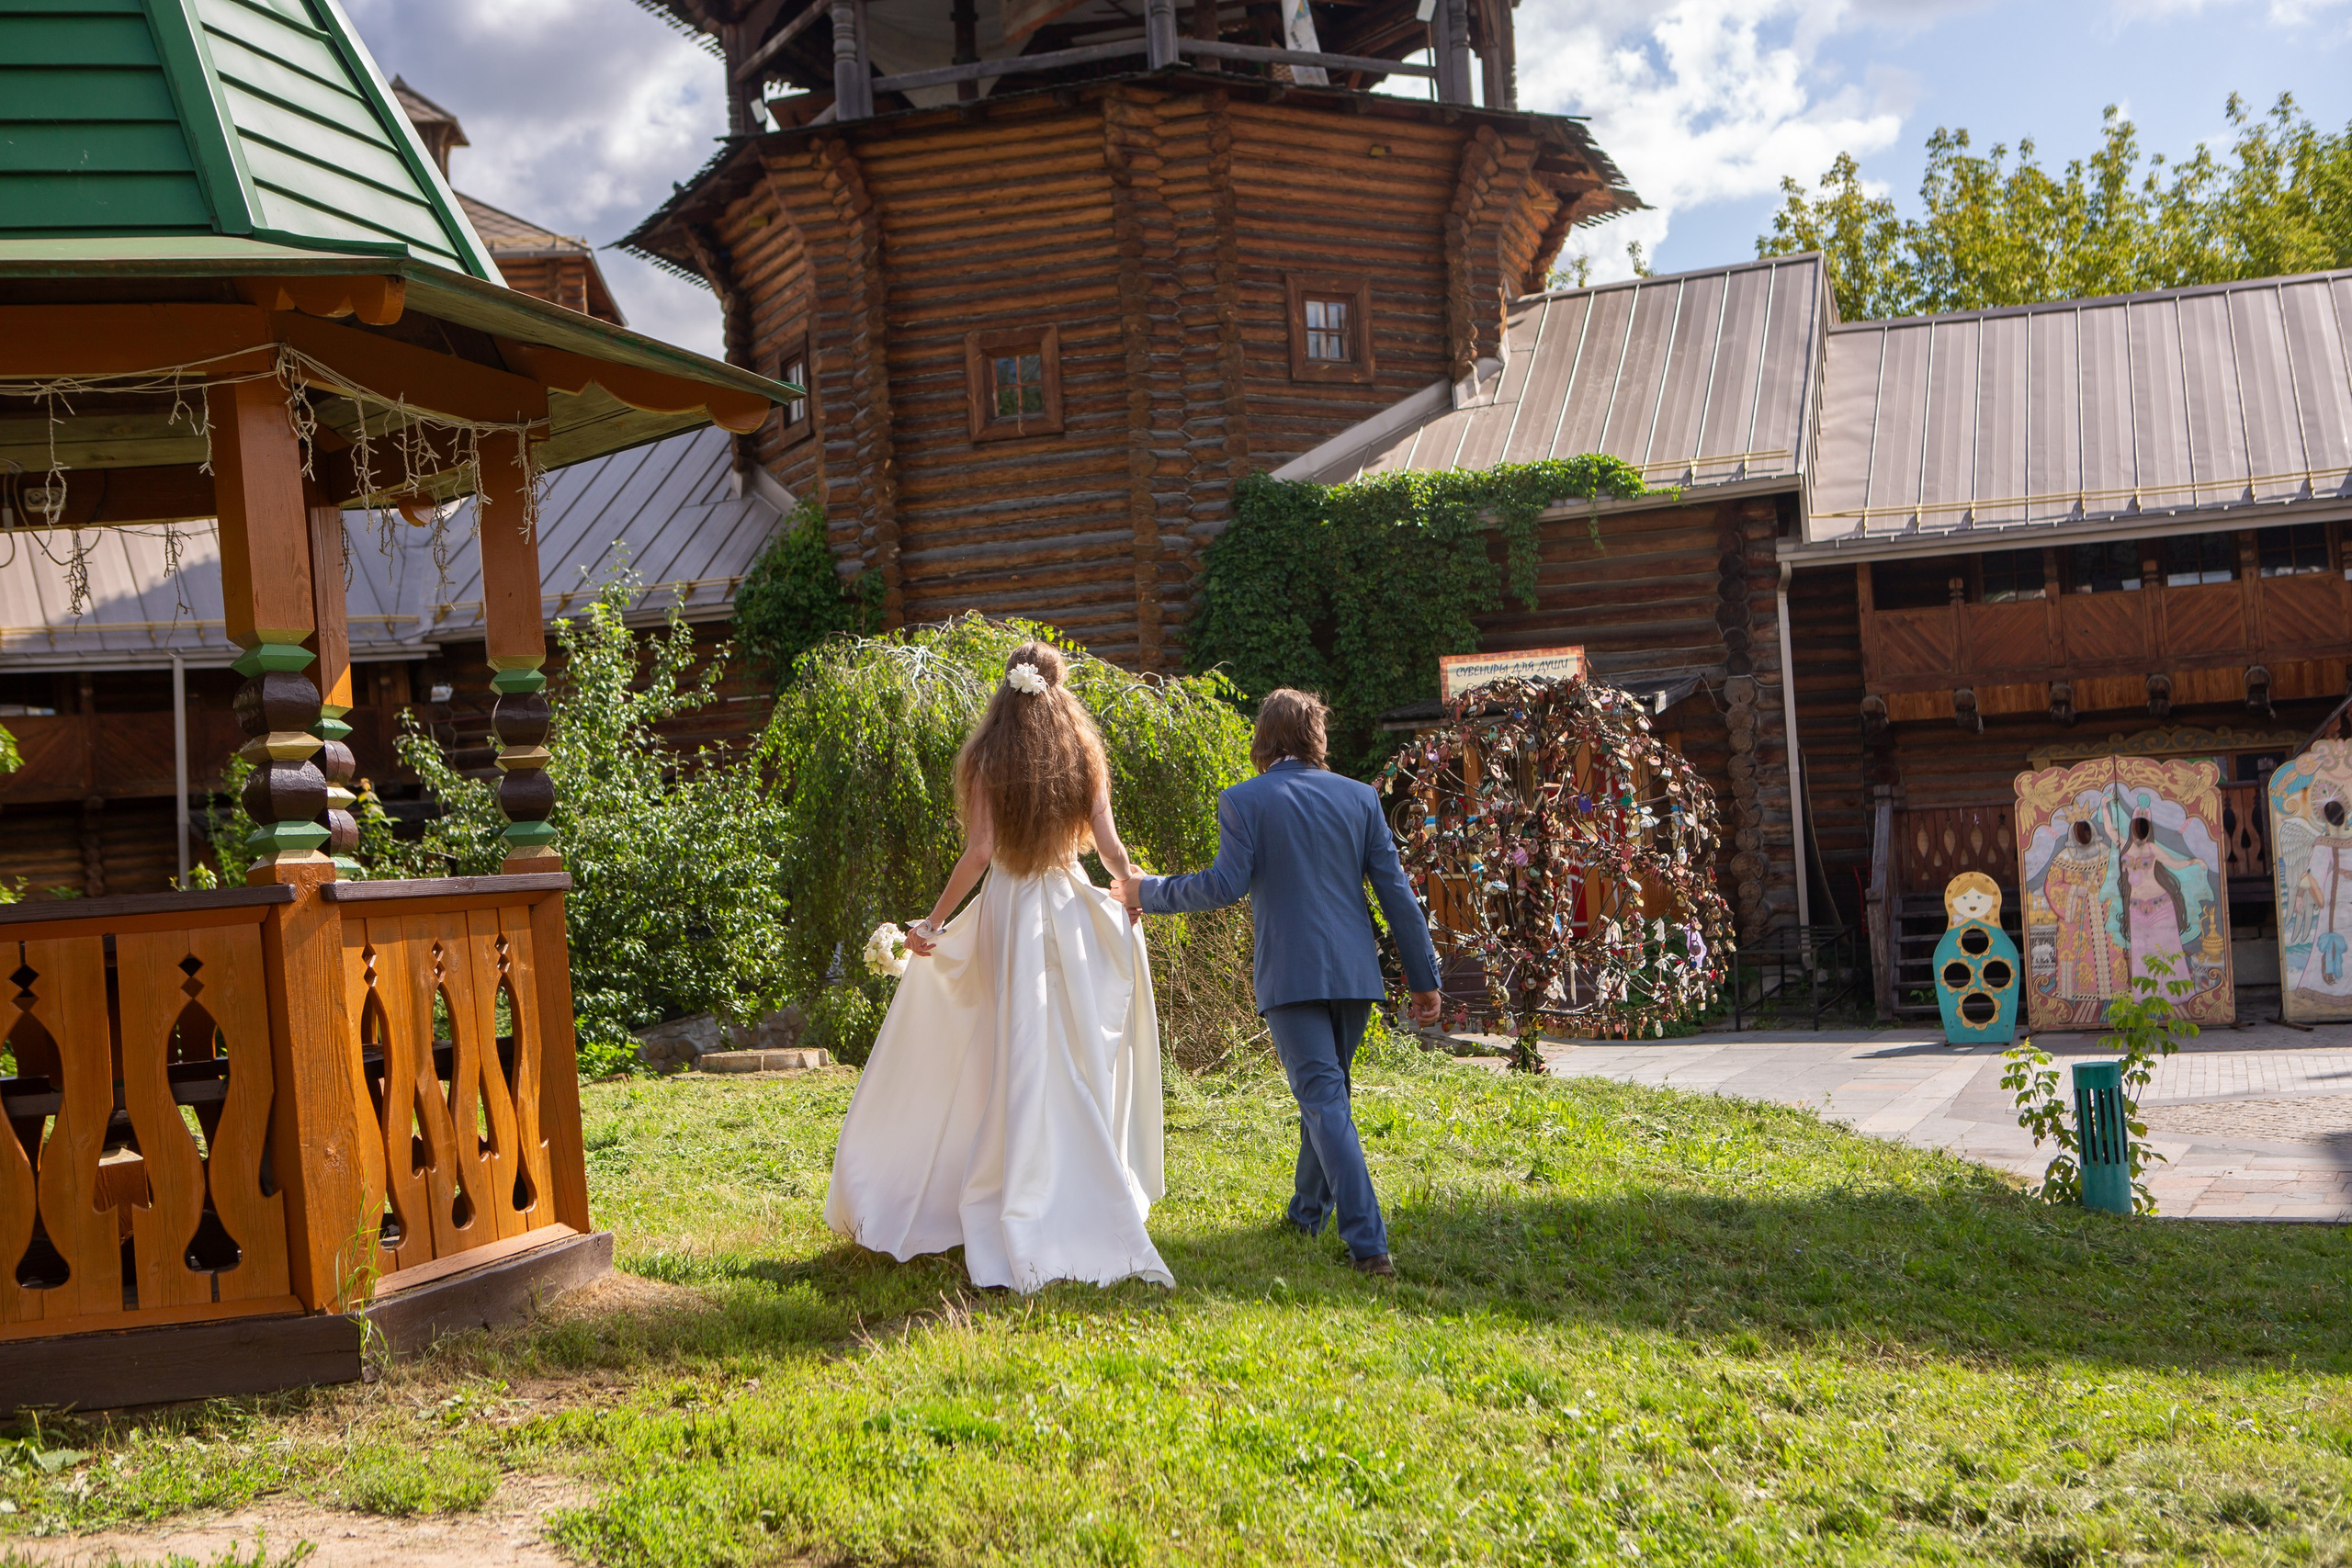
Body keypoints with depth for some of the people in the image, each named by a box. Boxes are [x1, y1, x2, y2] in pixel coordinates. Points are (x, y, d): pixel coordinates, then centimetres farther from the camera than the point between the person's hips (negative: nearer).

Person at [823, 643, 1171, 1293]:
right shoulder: (1084, 755, 3)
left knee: (1014, 1073, 3)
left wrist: (934, 921, -7)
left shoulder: (988, 758, -4)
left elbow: (979, 851, -11)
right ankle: (1086, 1215, 10)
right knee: (1080, 1068, 8)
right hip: (1073, 915, 2)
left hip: (1007, 917, -2)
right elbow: (1110, 846, -1)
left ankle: (1022, 1228, 6)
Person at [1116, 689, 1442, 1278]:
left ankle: (1368, 1242, -14)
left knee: (1323, 1097, -6)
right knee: (1326, 1088, 20)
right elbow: (1396, 890, 5)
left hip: (1290, 975, -4)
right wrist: (1423, 977, 9)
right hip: (1355, 970, 4)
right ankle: (1308, 1210, 34)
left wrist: (1148, 892, 2)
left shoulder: (1243, 801, -3)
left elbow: (1226, 884, -12)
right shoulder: (1359, 797, 7)